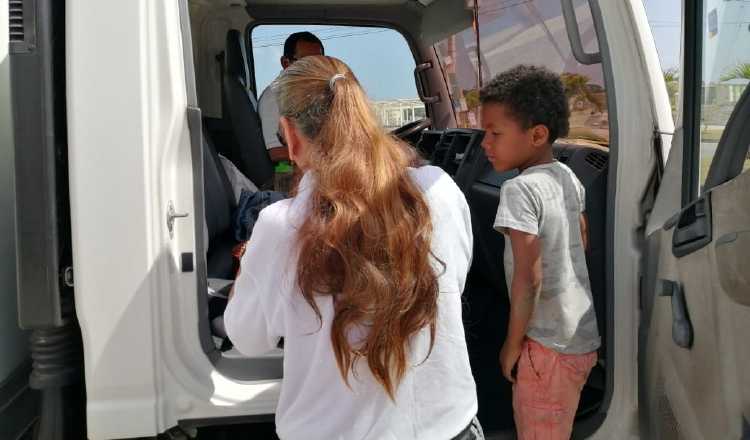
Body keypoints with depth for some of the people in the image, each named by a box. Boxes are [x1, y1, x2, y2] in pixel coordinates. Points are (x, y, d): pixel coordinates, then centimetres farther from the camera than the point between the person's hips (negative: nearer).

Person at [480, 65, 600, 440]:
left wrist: (513, 342, -12)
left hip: (550, 345, -8)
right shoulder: (568, 177, 4)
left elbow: (528, 278, -23)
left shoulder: (520, 188, -21)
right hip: (583, 335, 8)